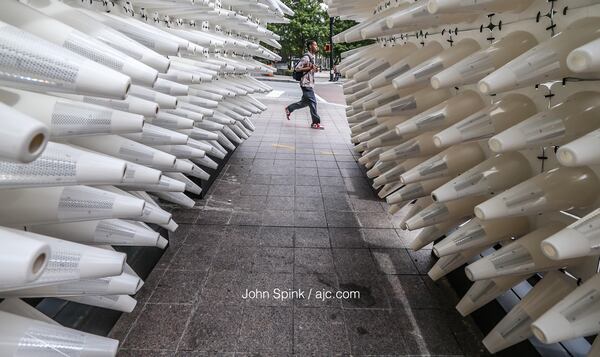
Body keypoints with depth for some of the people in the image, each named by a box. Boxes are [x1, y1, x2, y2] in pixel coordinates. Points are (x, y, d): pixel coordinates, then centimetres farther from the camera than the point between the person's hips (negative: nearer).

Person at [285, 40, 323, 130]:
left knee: (305, 102, 17)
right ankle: (316, 123, -2)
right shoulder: (306, 57, -15)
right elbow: (297, 68, -18)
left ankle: (289, 109, 32)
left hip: (310, 83, 10)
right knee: (312, 102, -8)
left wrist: (314, 69, 6)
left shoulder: (312, 57, 15)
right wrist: (309, 68, -21)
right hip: (306, 84, -10)